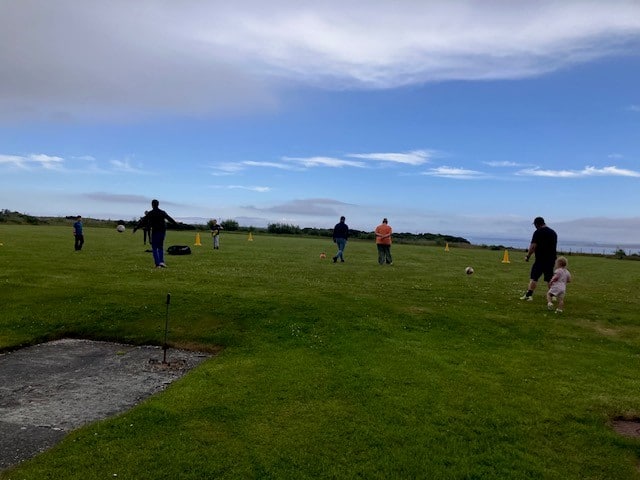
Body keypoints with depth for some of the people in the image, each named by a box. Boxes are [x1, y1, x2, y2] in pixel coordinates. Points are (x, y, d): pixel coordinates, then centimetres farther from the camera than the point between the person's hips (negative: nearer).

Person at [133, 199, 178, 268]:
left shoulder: (149, 213, -4)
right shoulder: (163, 212, 5)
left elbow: (143, 221, -6)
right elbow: (169, 219, 15)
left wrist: (136, 228, 0)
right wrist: (176, 223, 31)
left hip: (154, 232, -3)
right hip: (162, 232, 3)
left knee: (154, 249, 4)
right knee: (160, 247, 15)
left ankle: (158, 264, -4)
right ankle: (161, 261, 0)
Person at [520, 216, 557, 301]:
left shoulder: (538, 232, -10)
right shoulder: (553, 232, 14)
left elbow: (533, 246, -15)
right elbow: (554, 246, 21)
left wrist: (528, 256, -7)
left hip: (540, 260, -7)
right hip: (551, 259, 7)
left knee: (534, 278, -5)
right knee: (549, 278, 14)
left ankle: (529, 295, -9)